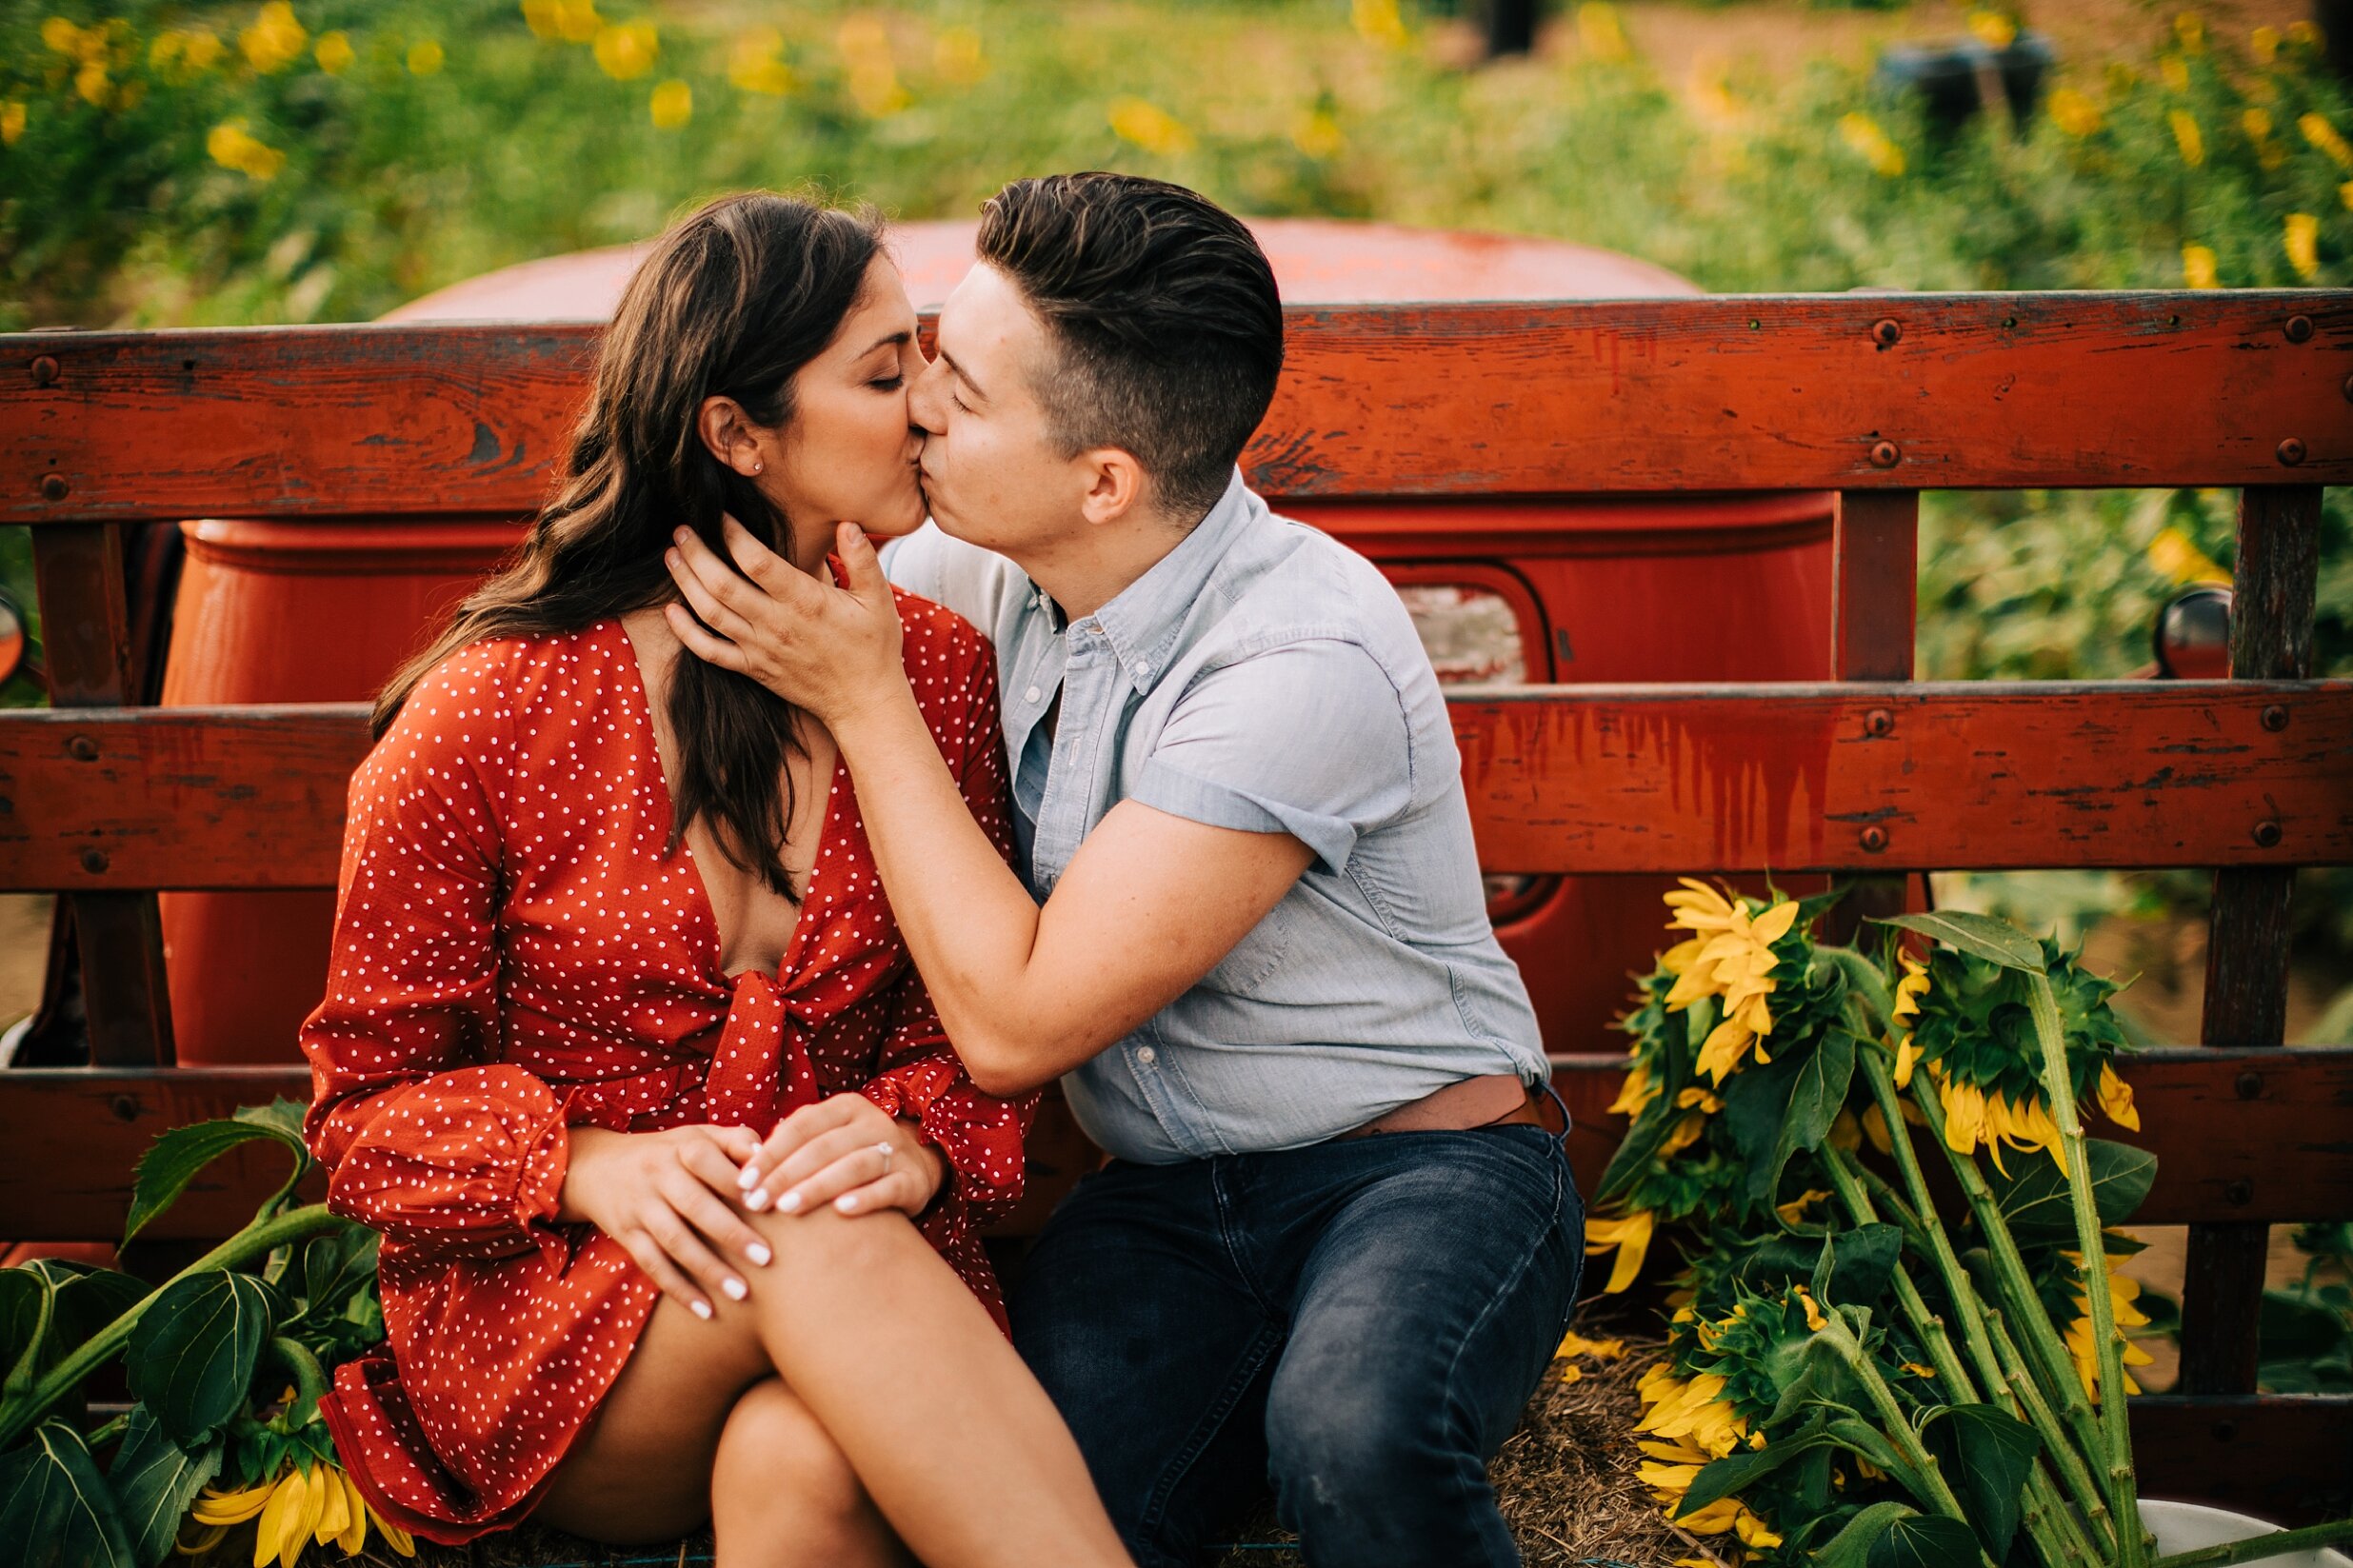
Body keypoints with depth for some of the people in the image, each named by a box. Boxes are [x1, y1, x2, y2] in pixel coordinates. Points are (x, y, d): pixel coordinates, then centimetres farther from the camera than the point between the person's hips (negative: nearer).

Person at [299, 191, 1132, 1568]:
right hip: (532, 1327, -2)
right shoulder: (490, 712, -6)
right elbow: (372, 1094, 0)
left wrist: (916, 1141, -17)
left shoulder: (938, 669, 4)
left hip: (853, 1304, 2)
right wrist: (594, 1164, -20)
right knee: (812, 1242, -36)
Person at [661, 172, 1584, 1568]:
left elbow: (1014, 1023, -22)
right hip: (1166, 1203, 5)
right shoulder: (990, 570, 0)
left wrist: (866, 698, -17)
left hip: (1419, 1171, -4)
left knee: (1356, 1440, -37)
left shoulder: (1307, 658, -24)